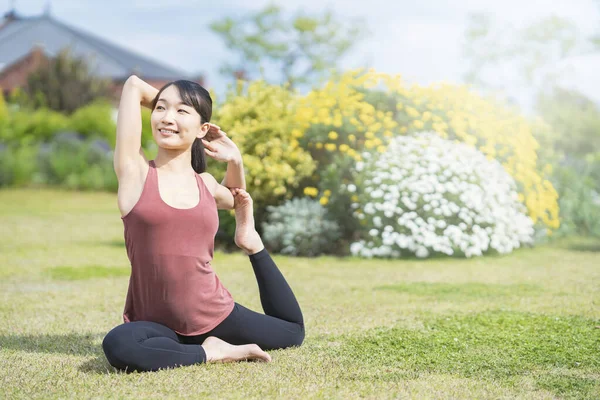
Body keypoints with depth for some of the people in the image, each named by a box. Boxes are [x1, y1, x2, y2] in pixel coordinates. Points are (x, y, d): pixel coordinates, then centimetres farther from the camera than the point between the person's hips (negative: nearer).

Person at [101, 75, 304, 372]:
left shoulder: (205, 184, 5)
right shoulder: (135, 172, -7)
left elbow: (236, 199, 31)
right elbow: (133, 85, -7)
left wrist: (235, 160, 12)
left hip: (215, 314, 4)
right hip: (155, 323, -3)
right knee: (118, 347, -38)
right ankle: (211, 352, -17)